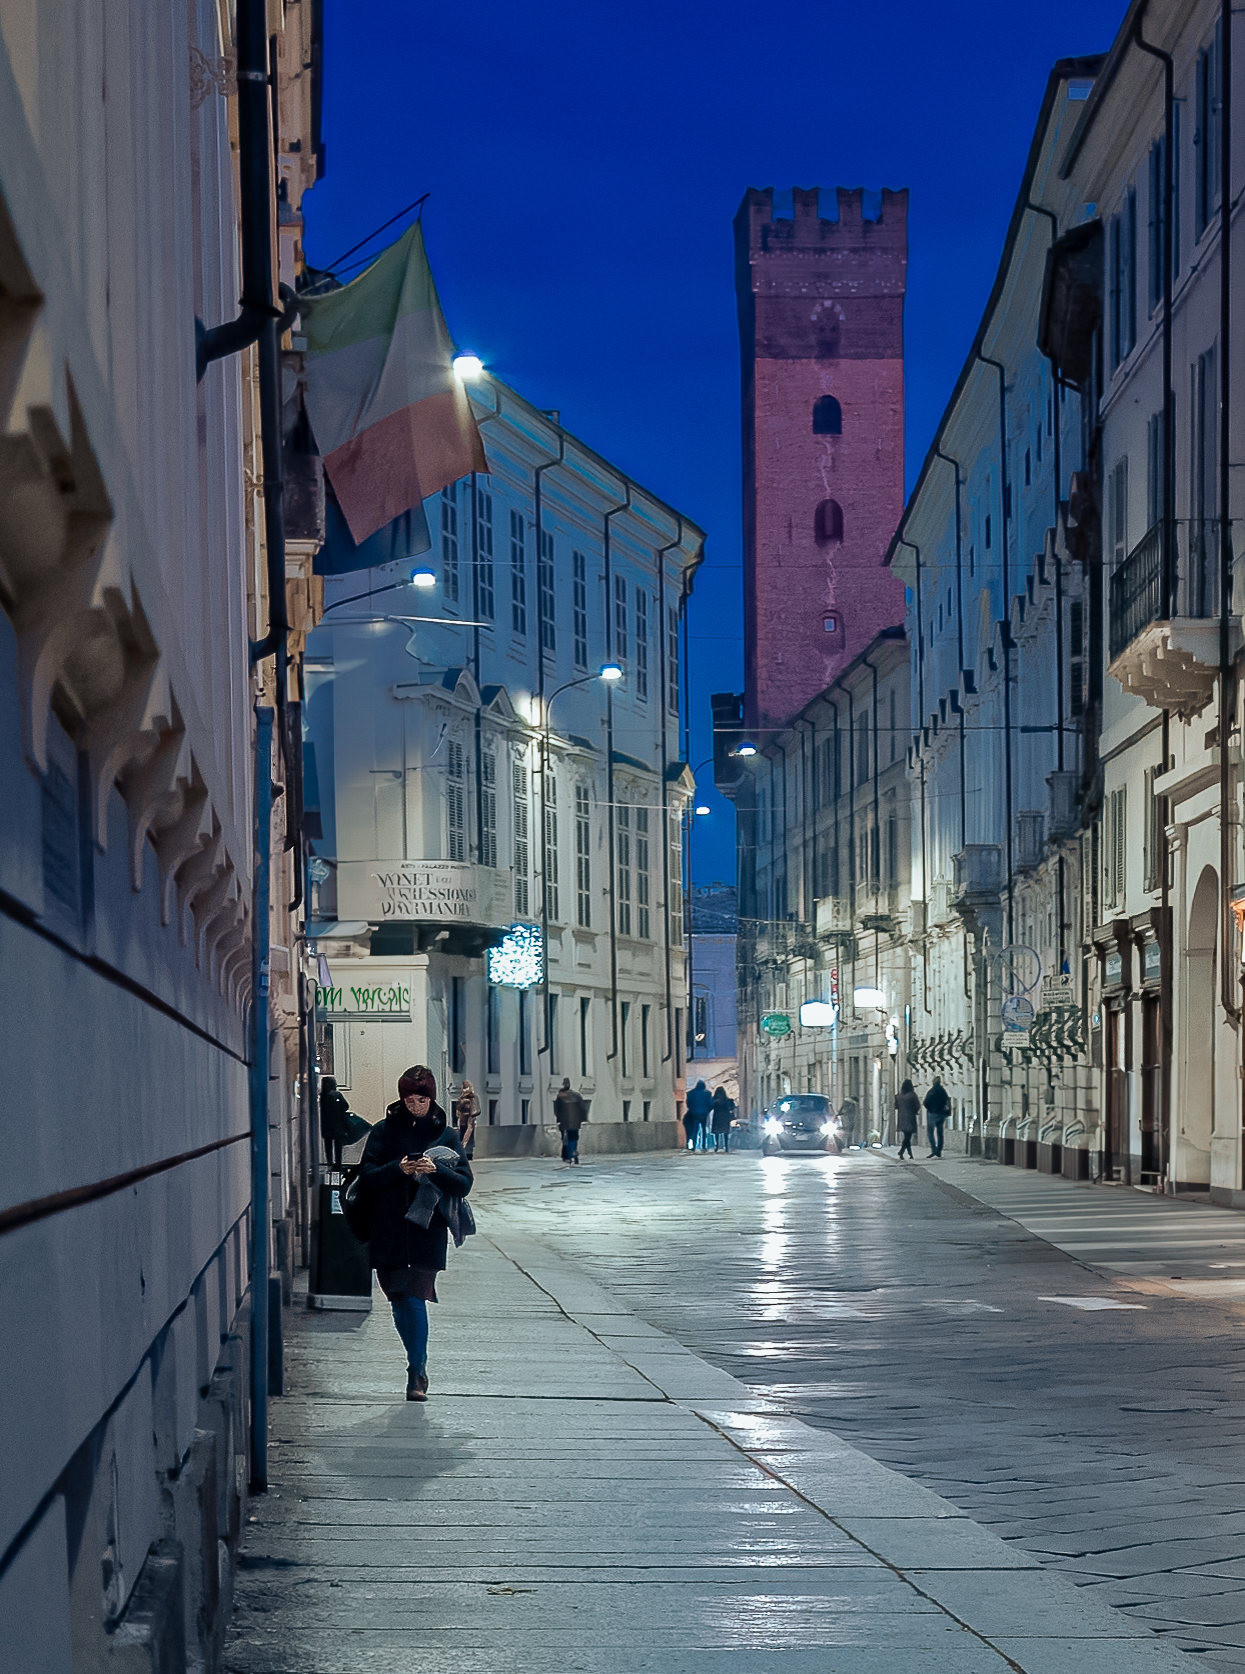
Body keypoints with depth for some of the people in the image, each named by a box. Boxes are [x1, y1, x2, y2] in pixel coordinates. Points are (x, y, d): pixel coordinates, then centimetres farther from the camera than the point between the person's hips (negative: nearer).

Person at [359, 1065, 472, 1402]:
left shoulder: (445, 1134, 6)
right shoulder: (385, 1131, 6)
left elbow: (464, 1183, 1)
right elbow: (367, 1177, 0)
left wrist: (436, 1170, -17)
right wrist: (399, 1169, -17)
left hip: (428, 1231, -2)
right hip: (389, 1232, 2)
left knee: (415, 1299, -12)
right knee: (401, 1303, 6)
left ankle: (416, 1372, -6)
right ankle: (418, 1367, 20)